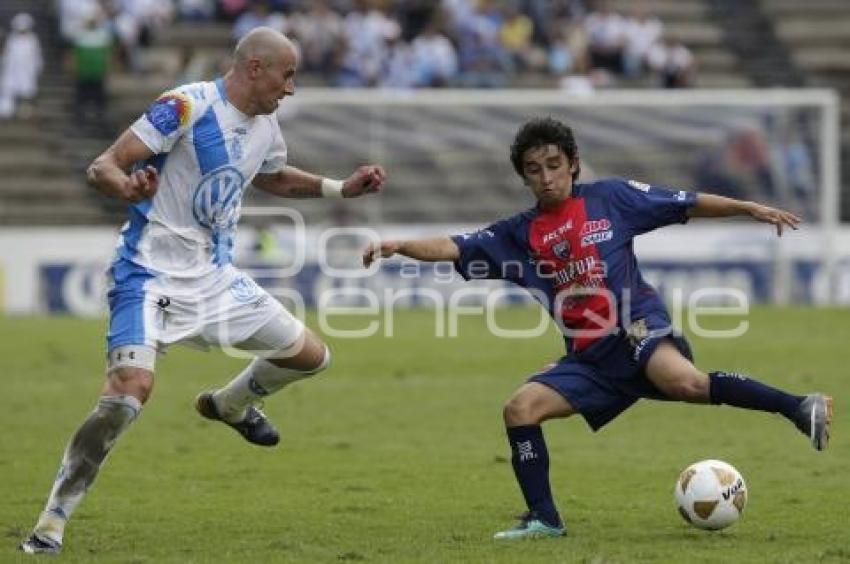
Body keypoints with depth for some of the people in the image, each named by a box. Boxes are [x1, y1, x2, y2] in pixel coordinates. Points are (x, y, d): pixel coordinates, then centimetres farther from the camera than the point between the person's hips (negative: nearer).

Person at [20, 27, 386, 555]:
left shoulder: (267, 129, 7)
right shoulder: (186, 106, -17)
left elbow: (273, 178, 32)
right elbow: (102, 166, -20)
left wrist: (341, 188, 22)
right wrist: (126, 186, -42)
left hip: (215, 276, 8)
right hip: (152, 271, -8)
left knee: (312, 356, 11)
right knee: (132, 387, -28)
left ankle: (231, 404, 43)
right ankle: (51, 525, -18)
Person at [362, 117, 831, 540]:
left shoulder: (609, 198, 4)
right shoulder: (518, 235, 11)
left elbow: (688, 205, 10)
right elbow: (452, 249, 2)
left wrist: (750, 208, 7)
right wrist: (397, 246, -14)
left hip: (638, 329, -5)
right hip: (590, 357, 5)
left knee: (681, 380, -35)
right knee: (520, 408, -8)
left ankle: (797, 409, -31)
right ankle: (544, 519, 2)